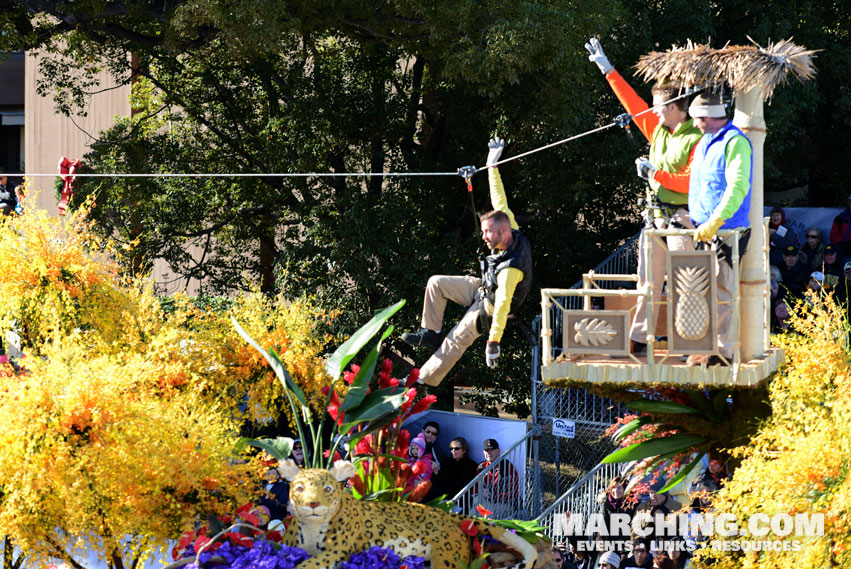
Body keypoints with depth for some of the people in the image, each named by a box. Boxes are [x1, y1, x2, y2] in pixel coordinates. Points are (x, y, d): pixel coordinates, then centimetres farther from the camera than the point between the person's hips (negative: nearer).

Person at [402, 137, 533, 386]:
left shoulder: (511, 268, -39)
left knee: (456, 342, -7)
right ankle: (431, 333, 10)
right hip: (483, 288, 9)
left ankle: (425, 381, 5)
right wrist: (492, 165, -9)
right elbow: (499, 201, -9)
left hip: (489, 307, -9)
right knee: (436, 283, 1)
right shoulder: (512, 231, -18)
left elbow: (503, 306, -39)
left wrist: (494, 342, -37)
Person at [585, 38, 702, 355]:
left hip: (681, 218, -7)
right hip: (655, 215, 7)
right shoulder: (657, 129, 12)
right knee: (648, 280, 7)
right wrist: (606, 68, 22)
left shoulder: (696, 139, -11)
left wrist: (656, 174, -15)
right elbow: (631, 101, 19)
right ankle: (639, 339, 10)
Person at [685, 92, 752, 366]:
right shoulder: (705, 143, 18)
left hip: (725, 230, -9)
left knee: (721, 291, -8)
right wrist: (695, 219, 20)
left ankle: (722, 349, -5)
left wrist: (715, 222, -29)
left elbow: (738, 187, -22)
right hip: (703, 229, 9)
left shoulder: (735, 142, -12)